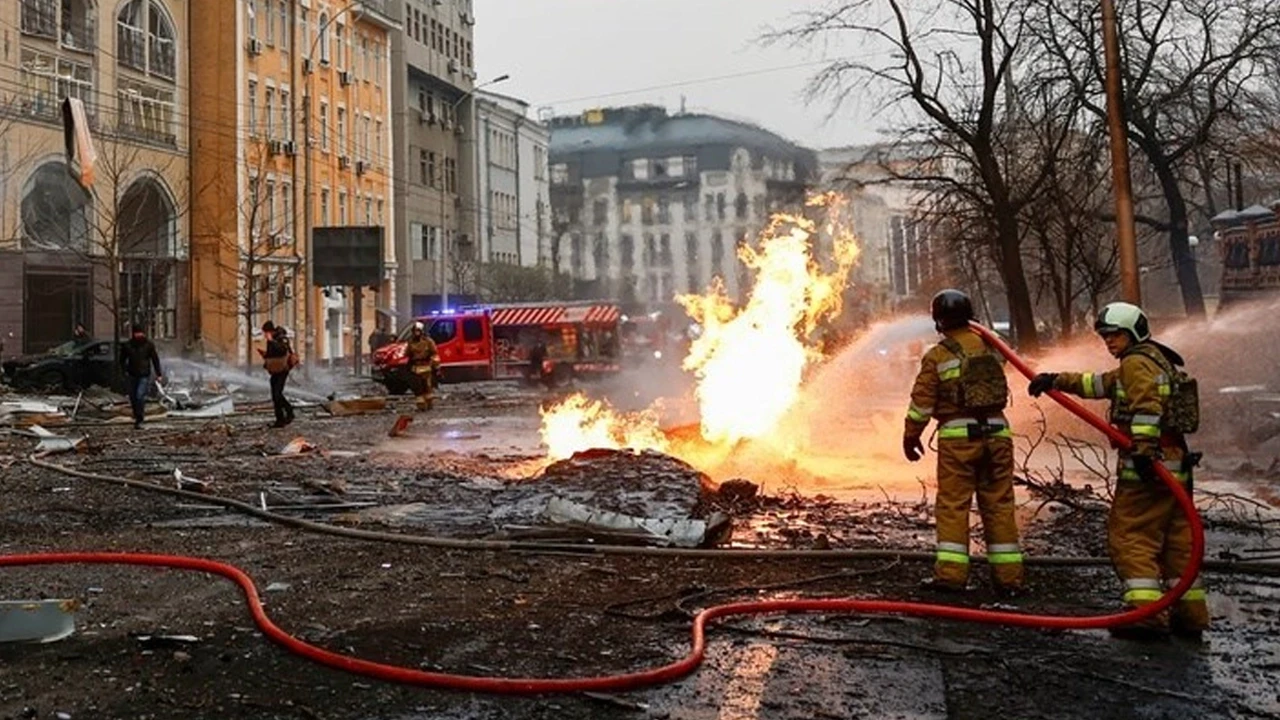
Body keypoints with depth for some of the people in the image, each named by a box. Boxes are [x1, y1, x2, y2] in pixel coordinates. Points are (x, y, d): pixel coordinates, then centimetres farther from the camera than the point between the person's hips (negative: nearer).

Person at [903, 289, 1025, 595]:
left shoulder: (937, 356, -3)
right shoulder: (988, 347, 10)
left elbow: (922, 401, -2)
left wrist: (911, 437, 8)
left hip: (958, 435, -4)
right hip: (996, 432, 4)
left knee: (953, 505, 2)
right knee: (999, 505, 8)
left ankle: (951, 573, 0)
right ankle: (1009, 575, 11)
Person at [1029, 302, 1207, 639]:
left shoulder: (1138, 362, -7)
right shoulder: (1157, 362, 24)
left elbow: (1147, 407, -23)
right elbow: (1100, 383, 27)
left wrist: (1143, 449, -32)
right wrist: (1058, 380, 21)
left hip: (1150, 464, -10)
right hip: (1175, 465, 10)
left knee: (1129, 536, -7)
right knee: (1176, 539, 14)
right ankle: (1191, 614, 19)